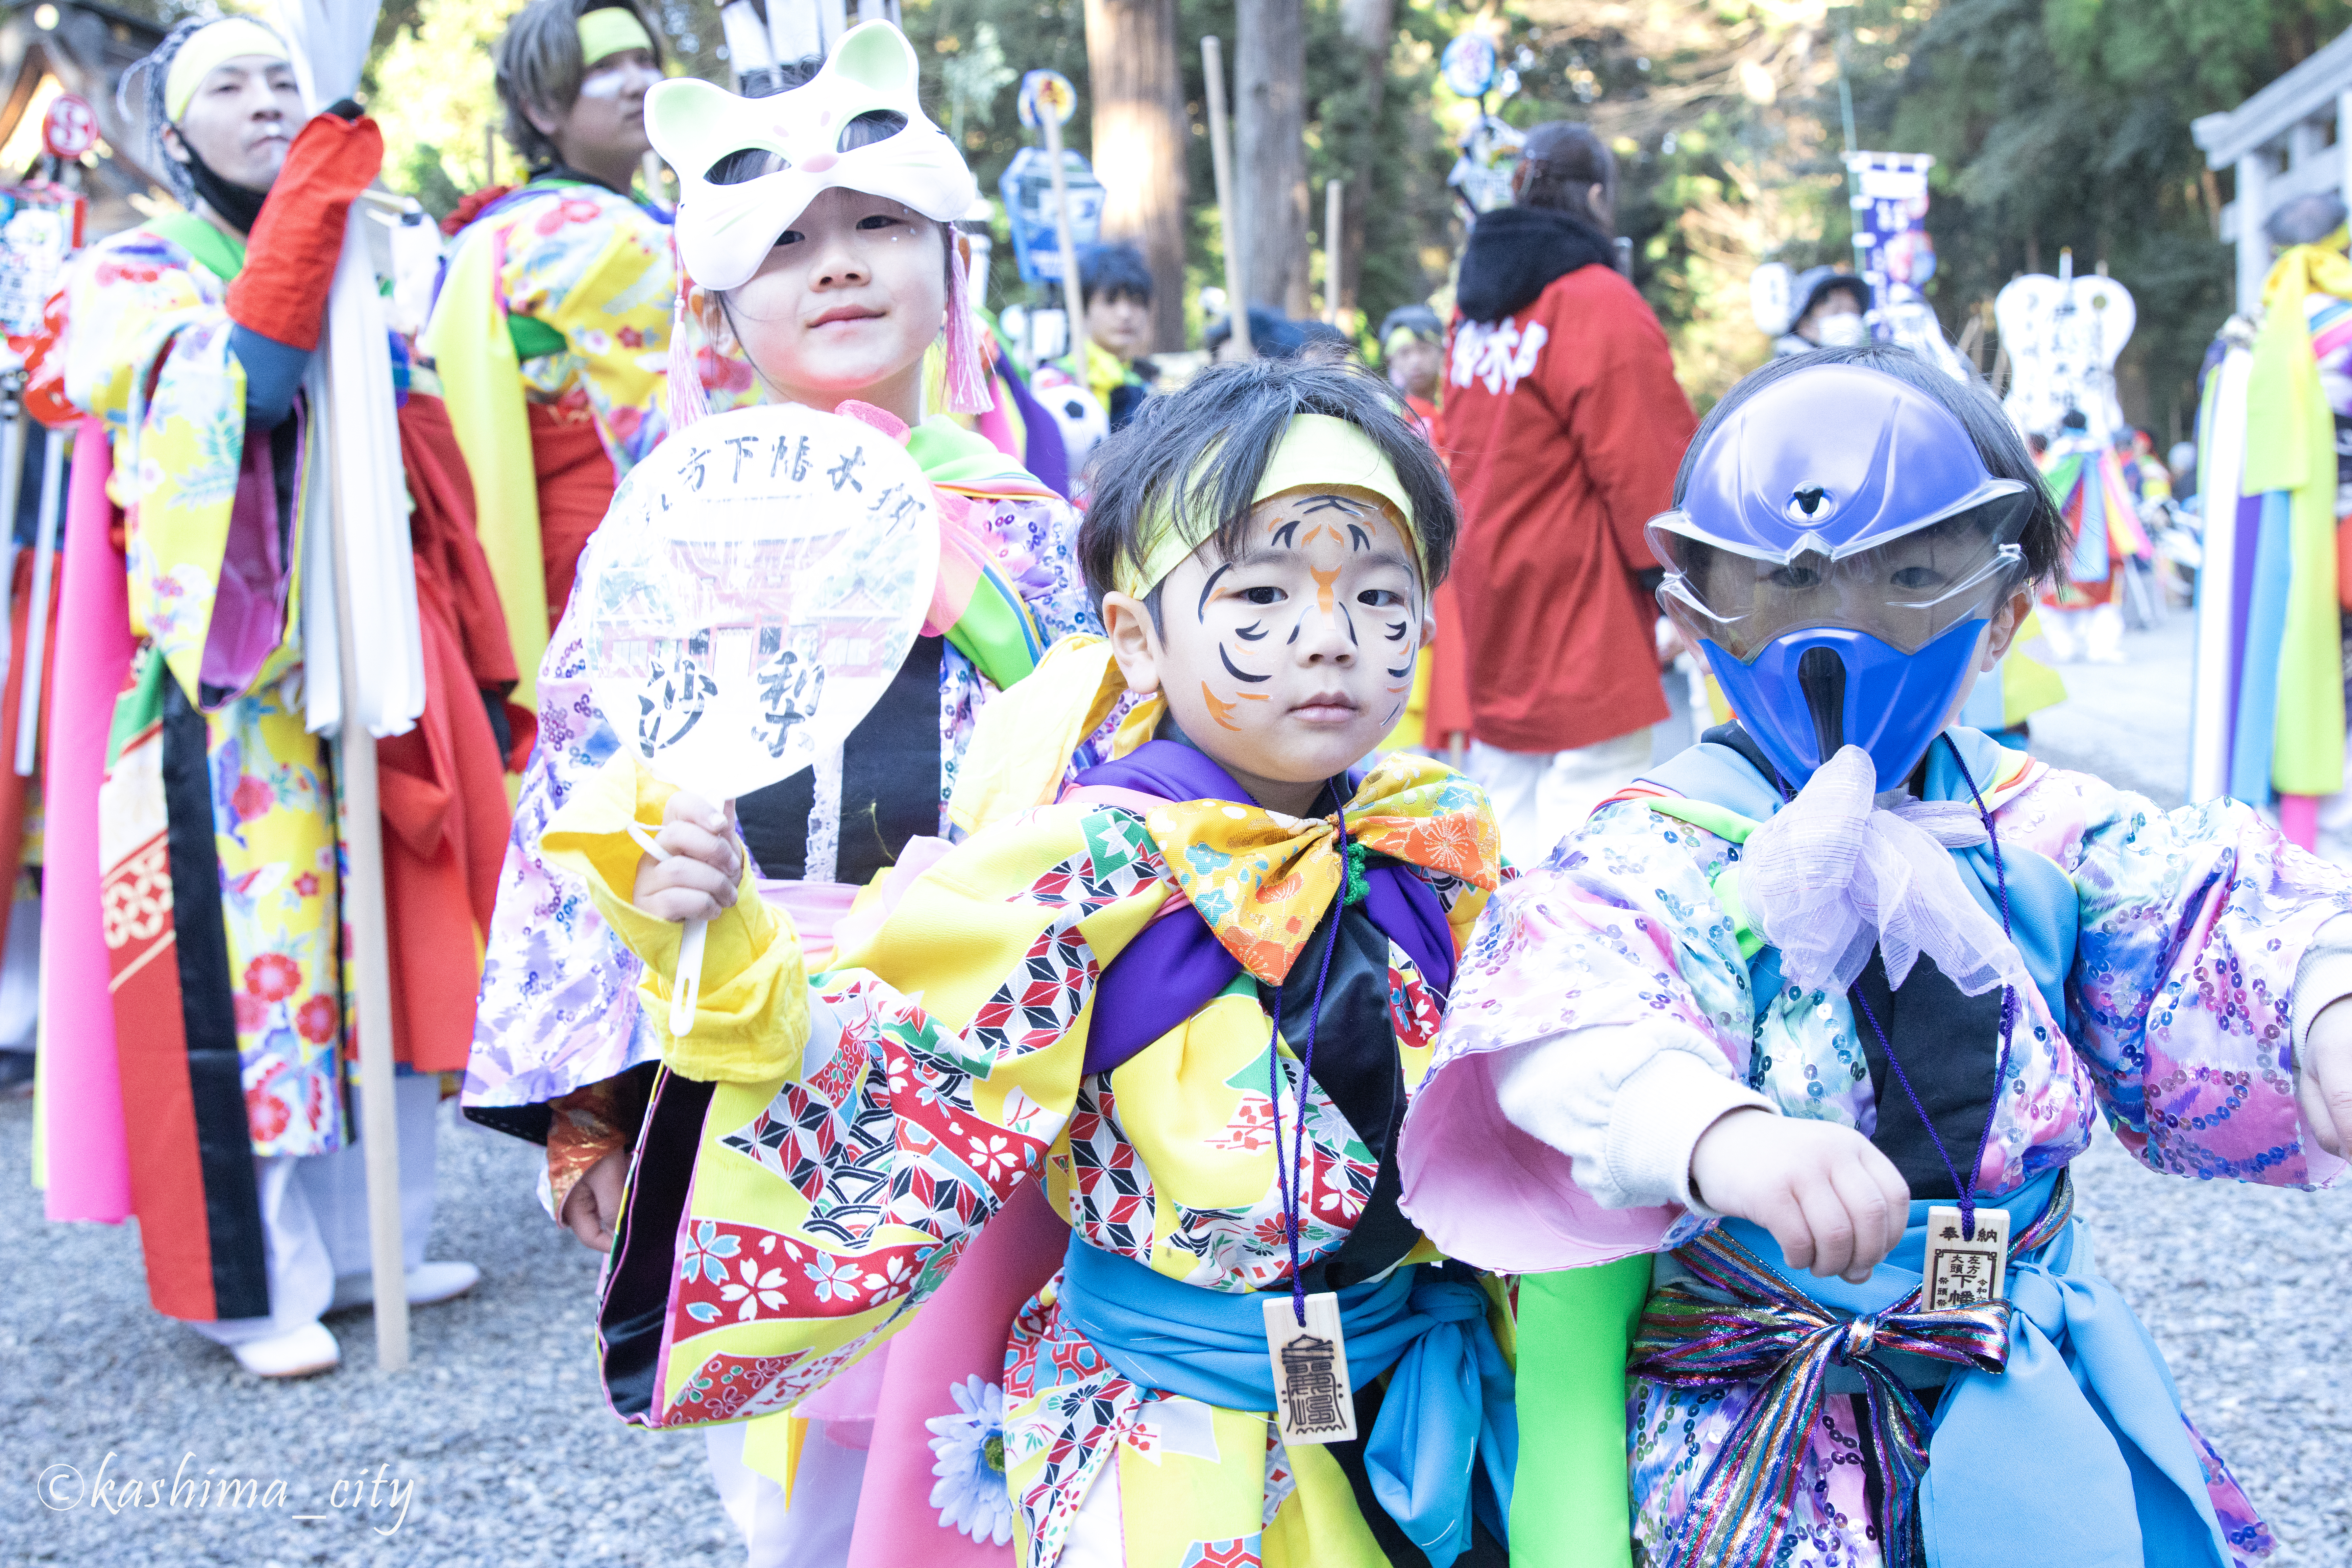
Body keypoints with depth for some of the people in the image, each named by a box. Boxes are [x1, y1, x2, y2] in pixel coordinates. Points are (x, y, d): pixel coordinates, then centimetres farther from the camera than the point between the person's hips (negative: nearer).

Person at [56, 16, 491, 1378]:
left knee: (390, 943, 8)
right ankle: (264, 1287, 4)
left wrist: (475, 673, 16)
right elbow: (241, 387, -20)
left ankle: (368, 1240, 21)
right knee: (250, 958, -6)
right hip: (234, 680, -5)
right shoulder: (134, 276, 2)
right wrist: (306, 217, -26)